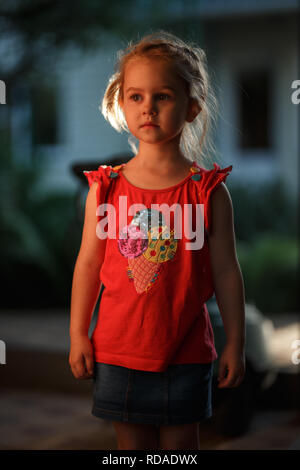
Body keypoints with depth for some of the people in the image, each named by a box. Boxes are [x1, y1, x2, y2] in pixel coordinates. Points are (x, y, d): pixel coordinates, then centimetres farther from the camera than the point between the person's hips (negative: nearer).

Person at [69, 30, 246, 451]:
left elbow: (226, 272, -2)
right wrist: (78, 335, 3)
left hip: (186, 350, -1)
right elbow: (88, 263, 3)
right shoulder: (105, 188, -2)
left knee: (180, 442, 11)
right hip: (118, 348, 1)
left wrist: (235, 344, -1)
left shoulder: (209, 191, -6)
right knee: (132, 443, 12)